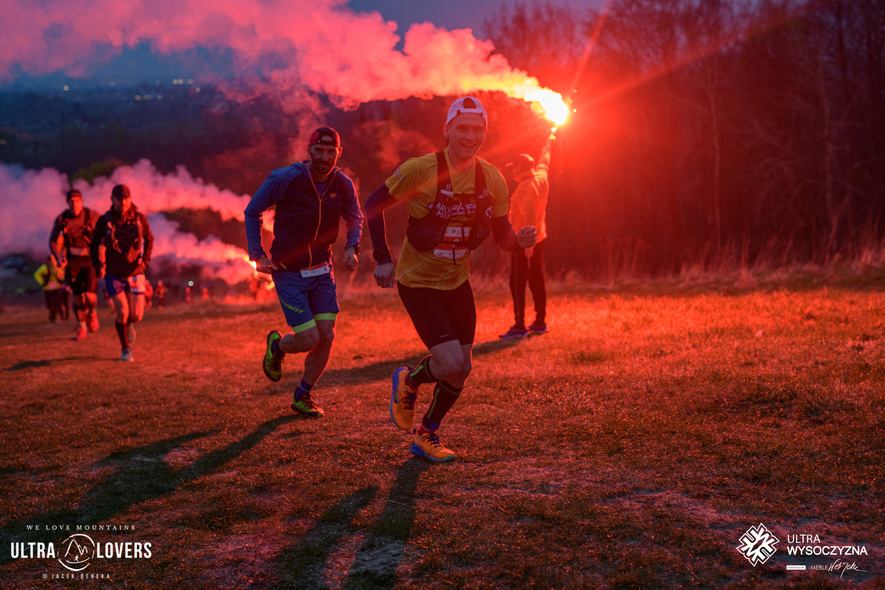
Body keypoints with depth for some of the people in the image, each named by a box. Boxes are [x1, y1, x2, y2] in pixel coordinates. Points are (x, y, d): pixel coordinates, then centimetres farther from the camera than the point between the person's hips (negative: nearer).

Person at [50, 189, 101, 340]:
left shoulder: (93, 216, -12)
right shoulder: (61, 219, -5)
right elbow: (53, 241, 3)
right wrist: (58, 258, -14)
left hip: (91, 261, -2)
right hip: (73, 262, 2)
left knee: (89, 295, -16)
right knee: (77, 297, 5)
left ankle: (93, 313, 18)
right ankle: (81, 328, 22)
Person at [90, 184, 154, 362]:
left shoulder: (139, 218, -5)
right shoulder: (104, 220, -7)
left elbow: (149, 239, 12)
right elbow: (96, 244, 7)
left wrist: (145, 259, 1)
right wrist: (98, 265, -2)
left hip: (135, 273, 1)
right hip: (113, 274, -1)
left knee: (136, 316, -3)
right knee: (122, 312, -9)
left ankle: (129, 323, 36)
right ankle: (126, 350, 11)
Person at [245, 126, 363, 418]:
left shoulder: (343, 185, -4)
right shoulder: (284, 179, -15)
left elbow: (355, 219, 15)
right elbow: (252, 212, -2)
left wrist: (351, 248, -4)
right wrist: (257, 255, -8)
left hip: (322, 271, 4)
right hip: (288, 272, -4)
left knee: (326, 337, -2)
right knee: (309, 339, -10)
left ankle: (302, 396, 19)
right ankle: (276, 344, 27)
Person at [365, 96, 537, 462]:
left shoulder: (492, 180, -5)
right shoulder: (420, 170, -19)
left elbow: (502, 234, 1)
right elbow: (374, 204, -8)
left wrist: (520, 239, -22)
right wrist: (383, 258, -14)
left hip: (457, 281, 6)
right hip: (418, 282, -5)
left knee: (461, 370, 7)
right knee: (451, 364, -17)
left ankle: (425, 435, 30)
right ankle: (408, 383, 18)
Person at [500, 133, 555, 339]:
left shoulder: (525, 187, -18)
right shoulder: (541, 178, 7)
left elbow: (529, 217, -25)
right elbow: (544, 162, 28)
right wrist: (548, 144, 46)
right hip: (540, 238, 9)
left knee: (517, 284, -7)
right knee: (537, 281, 14)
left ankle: (519, 327, -7)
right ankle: (540, 322, 20)